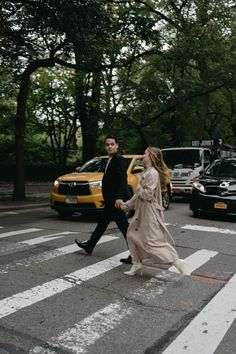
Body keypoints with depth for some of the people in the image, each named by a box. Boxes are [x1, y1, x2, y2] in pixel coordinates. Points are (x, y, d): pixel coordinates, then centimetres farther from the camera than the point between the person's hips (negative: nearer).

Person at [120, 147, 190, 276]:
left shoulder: (152, 173, -17)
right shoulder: (146, 173, 13)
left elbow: (148, 194, -24)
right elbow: (139, 195, 18)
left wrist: (138, 190, -5)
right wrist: (126, 205, 20)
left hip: (150, 213, -10)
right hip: (141, 212, 10)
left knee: (153, 242, -11)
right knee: (131, 235, 16)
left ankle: (178, 263, -5)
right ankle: (136, 264, 26)